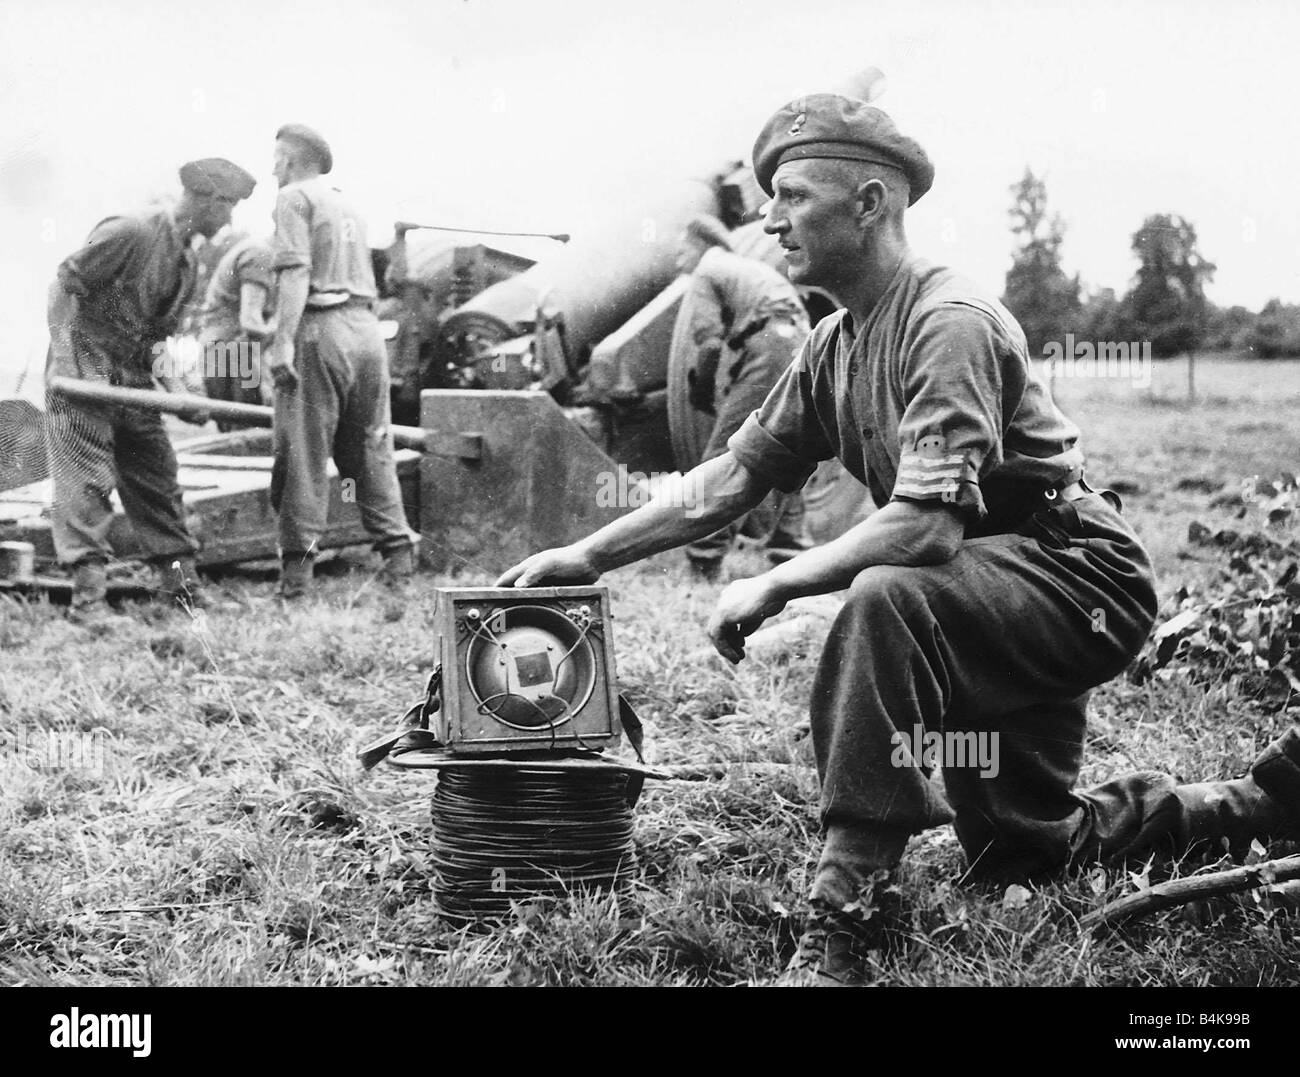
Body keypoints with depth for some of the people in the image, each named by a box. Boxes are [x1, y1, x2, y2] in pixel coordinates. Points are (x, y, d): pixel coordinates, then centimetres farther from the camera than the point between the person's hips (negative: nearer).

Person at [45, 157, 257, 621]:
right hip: (84, 369, -8)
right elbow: (65, 283, -16)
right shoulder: (132, 232, -16)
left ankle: (179, 577, 17)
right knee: (85, 479, -8)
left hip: (134, 378, 8)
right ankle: (88, 591, -7)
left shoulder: (187, 260, 10)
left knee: (157, 476, 10)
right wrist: (63, 353, -22)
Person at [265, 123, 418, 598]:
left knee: (303, 452, -4)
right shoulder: (348, 206, 25)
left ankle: (298, 565, -5)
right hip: (367, 327, 7)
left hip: (320, 328, -7)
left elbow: (296, 273, -12)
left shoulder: (294, 198, 2)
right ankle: (398, 550, 8)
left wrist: (282, 340, -19)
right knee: (370, 447, 11)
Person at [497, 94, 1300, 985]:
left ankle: (848, 922, -32)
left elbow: (925, 526, -32)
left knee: (884, 602, -37)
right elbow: (733, 476, 8)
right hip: (1009, 601, 10)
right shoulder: (836, 344, 5)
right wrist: (585, 558, 4)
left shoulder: (952, 322, -23)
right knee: (1020, 854, 19)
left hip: (1083, 578, -10)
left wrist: (774, 587, -27)